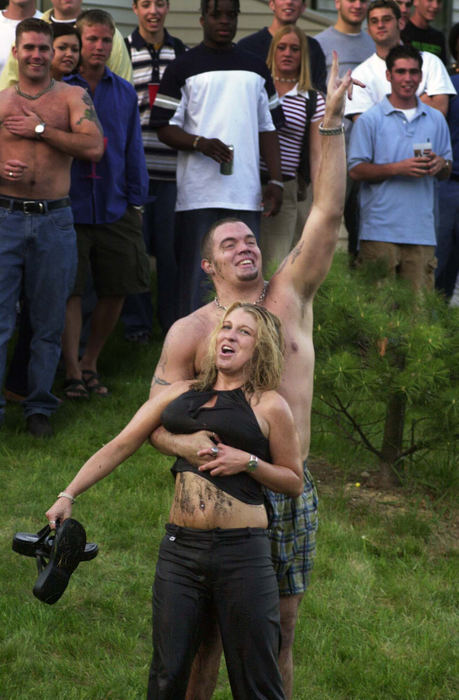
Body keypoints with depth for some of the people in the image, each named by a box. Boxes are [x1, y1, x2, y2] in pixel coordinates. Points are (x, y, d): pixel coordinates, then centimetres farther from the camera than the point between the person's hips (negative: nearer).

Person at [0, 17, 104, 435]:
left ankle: (39, 407, 19)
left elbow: (94, 147, -8)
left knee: (49, 324, 8)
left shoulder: (72, 97, 7)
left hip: (55, 221, 1)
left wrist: (41, 129, -8)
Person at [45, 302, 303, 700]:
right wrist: (69, 495, 5)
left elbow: (294, 481, 10)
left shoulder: (269, 406, 4)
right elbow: (120, 446, 14)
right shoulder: (180, 395, 14)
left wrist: (249, 462, -8)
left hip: (242, 551, -3)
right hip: (180, 547, 3)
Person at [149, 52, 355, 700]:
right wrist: (191, 445, -22)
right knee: (206, 629, 3)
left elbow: (328, 214, -1)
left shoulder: (290, 297, 6)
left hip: (289, 490, 2)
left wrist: (332, 123, -6)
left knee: (279, 631, 9)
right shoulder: (189, 331, 1)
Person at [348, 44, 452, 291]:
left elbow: (447, 171, 19)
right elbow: (356, 169, -3)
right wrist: (399, 168, -14)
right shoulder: (370, 119, 2)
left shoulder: (436, 120, 15)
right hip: (380, 230, -3)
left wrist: (440, 164, -5)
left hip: (422, 231, 3)